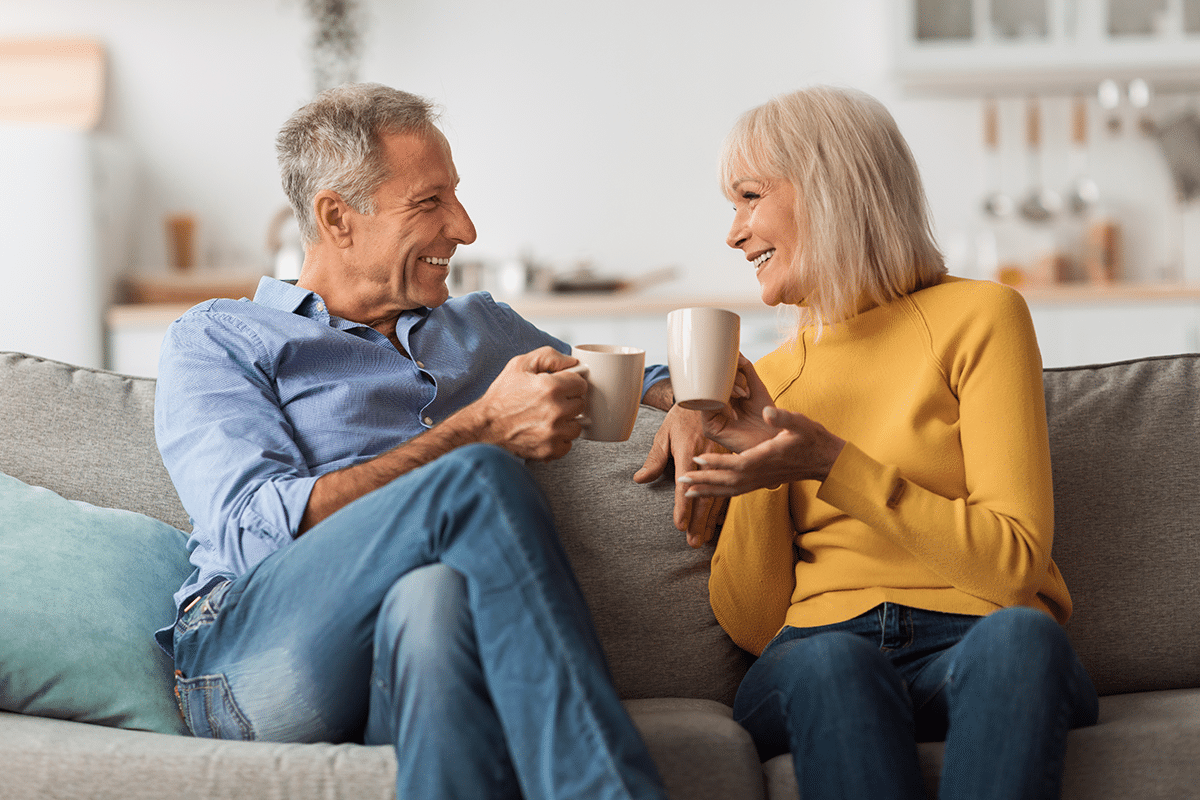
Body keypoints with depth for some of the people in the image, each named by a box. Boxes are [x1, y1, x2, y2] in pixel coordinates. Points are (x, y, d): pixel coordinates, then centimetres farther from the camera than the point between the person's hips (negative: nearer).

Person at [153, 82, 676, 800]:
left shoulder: (484, 328, 29)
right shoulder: (216, 340, 14)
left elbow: (643, 382, 44)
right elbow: (263, 531, -5)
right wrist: (483, 430, -8)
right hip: (249, 652, -3)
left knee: (438, 597, -36)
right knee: (483, 479, -31)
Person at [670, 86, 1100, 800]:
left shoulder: (978, 317, 8)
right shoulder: (771, 379, 20)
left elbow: (1015, 561, -4)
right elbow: (752, 626, 12)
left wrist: (833, 465, -11)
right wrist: (757, 460, -1)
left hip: (974, 640, -2)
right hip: (816, 656, 2)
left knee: (1016, 636, -38)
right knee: (828, 663, -35)